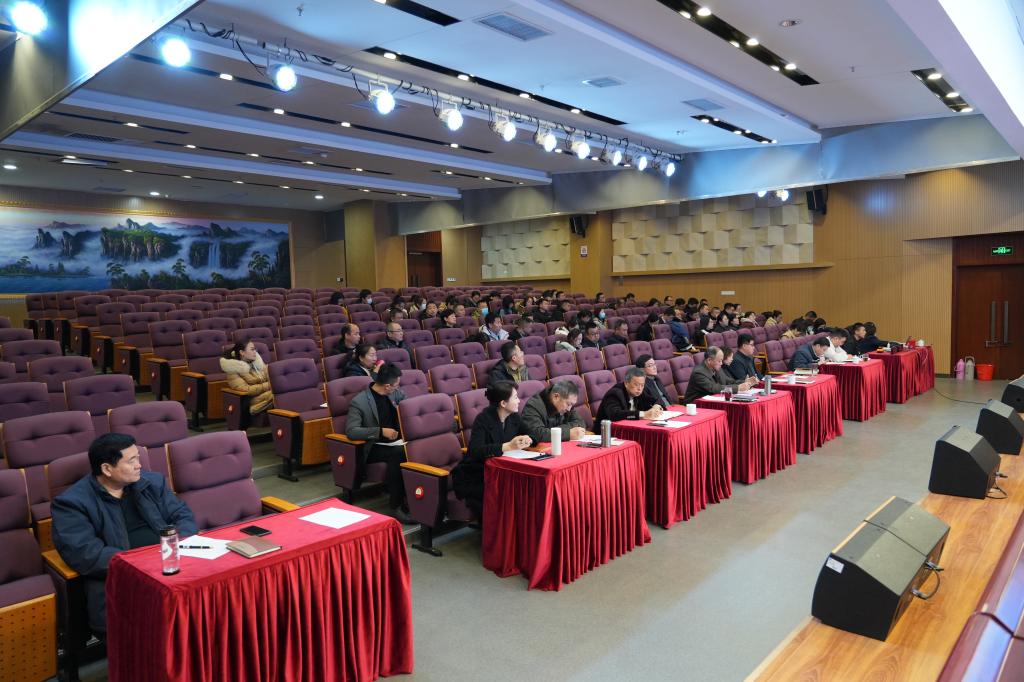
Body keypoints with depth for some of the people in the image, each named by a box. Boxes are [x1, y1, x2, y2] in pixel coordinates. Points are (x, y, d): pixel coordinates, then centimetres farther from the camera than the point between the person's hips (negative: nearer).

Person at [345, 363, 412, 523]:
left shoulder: (395, 393, 6)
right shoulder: (359, 402, -13)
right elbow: (350, 431, -20)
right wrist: (381, 431, -28)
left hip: (396, 441, 5)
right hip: (373, 447, -5)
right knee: (398, 453, -36)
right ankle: (396, 506, -26)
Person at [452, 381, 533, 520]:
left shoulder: (514, 417, 0)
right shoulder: (483, 419, -19)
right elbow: (476, 451, -31)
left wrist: (527, 440, -19)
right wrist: (507, 446, -42)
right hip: (473, 478, -6)